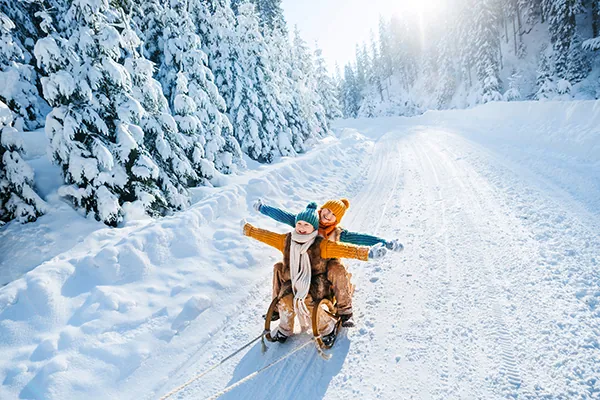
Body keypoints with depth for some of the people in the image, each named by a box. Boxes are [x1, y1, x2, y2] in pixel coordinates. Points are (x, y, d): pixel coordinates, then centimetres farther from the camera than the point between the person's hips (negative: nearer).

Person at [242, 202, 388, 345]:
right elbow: (266, 236, 12)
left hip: (314, 283, -4)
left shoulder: (321, 244, -12)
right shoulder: (286, 240, 1)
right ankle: (285, 329, 14)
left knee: (307, 303, -27)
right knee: (285, 302, -20)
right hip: (291, 281, 4)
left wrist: (367, 253, -38)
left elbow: (343, 249, -24)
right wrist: (247, 229, 17)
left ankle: (326, 329, 3)